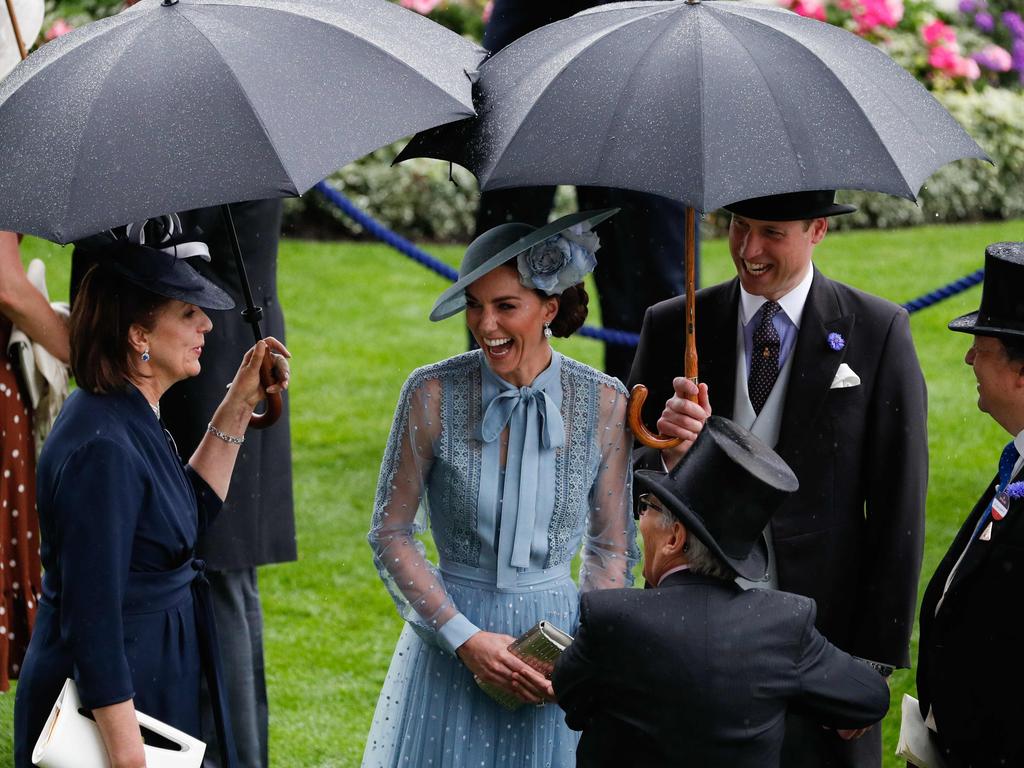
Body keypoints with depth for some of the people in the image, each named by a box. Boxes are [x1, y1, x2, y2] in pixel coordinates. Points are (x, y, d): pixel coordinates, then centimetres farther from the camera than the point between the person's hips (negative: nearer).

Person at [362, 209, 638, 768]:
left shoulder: (604, 403, -5)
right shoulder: (433, 394, -9)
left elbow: (610, 548, 4)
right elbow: (391, 531, -3)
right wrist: (463, 636, -12)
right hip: (449, 646, -1)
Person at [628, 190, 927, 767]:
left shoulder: (878, 331, -4)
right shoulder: (672, 327, 3)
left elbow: (899, 506, -3)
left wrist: (877, 656, -7)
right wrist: (669, 453, -20)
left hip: (824, 628, -2)